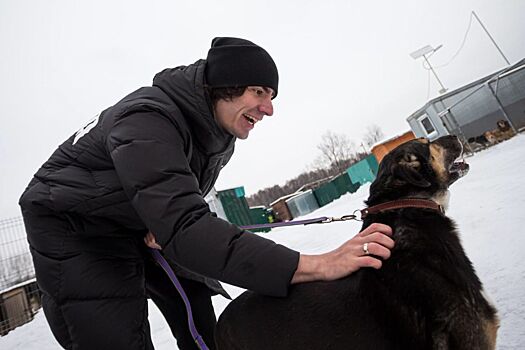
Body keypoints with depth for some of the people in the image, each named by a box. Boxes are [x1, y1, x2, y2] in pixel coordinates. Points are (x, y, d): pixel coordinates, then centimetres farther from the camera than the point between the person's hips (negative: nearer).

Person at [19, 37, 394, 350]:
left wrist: (163, 223, -20)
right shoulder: (148, 121, -35)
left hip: (139, 226, 7)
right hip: (75, 229, -7)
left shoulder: (218, 130, -8)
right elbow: (185, 228, -47)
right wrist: (314, 266, -53)